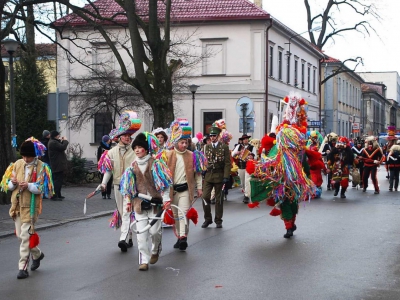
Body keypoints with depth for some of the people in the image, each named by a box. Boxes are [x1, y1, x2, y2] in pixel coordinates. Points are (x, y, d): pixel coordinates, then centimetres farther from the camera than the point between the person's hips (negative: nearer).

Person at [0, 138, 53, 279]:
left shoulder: (41, 167, -7)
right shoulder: (17, 164, 6)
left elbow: (42, 188, -11)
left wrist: (28, 185, -26)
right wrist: (13, 183, -14)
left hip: (31, 206, -6)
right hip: (17, 204, 6)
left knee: (26, 236, -8)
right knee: (20, 234, 15)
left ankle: (23, 267, -2)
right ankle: (37, 254, 39)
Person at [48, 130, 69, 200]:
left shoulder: (54, 142, 17)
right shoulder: (53, 143, -18)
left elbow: (60, 147, 20)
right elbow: (63, 147, -22)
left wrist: (61, 141, 10)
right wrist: (65, 141, -6)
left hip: (58, 165, 11)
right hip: (57, 165, -11)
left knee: (59, 180, 17)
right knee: (57, 180, -11)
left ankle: (58, 195, 25)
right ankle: (54, 196, -12)